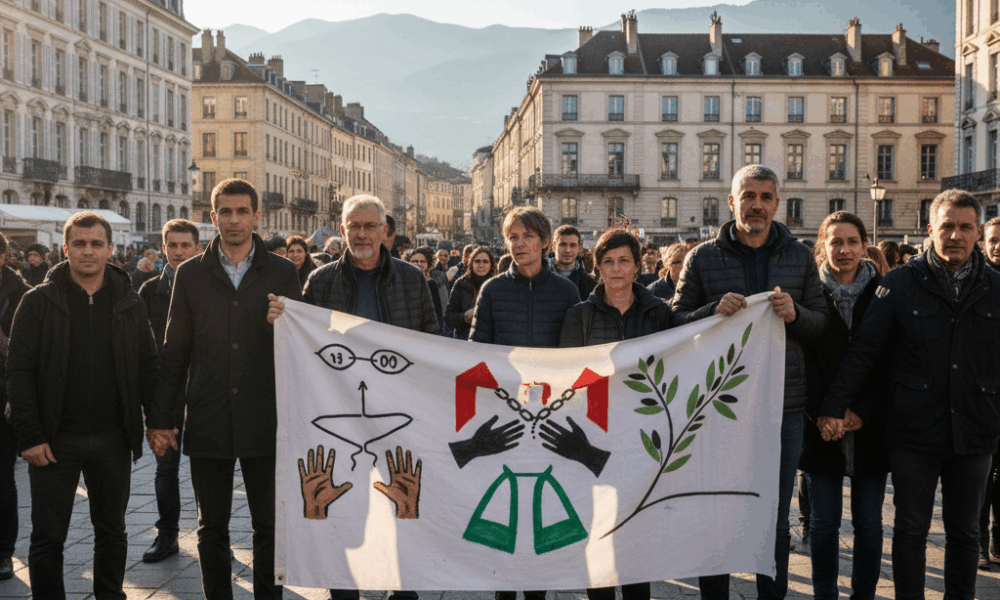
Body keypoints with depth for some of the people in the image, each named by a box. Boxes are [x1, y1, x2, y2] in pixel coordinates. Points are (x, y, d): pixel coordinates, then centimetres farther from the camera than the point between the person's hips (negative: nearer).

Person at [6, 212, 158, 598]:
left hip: (113, 440, 3)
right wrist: (29, 436, -13)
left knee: (112, 533, 14)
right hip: (55, 440, -2)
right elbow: (19, 372, -6)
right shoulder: (39, 301, -3)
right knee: (47, 538, 3)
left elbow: (148, 367, 8)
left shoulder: (129, 302, 5)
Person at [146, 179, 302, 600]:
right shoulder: (191, 275, 6)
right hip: (208, 423, 1)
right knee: (211, 528, 10)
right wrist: (161, 418, 4)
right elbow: (174, 352, 8)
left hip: (265, 421, -1)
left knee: (269, 526, 7)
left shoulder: (282, 273, 3)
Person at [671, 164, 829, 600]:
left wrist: (796, 314, -14)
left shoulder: (800, 258, 8)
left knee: (775, 520, 12)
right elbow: (677, 321, 0)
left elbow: (822, 323, 7)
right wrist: (715, 311, -18)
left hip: (782, 405, 2)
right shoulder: (703, 258, 2)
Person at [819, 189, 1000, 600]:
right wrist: (836, 406, -10)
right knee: (911, 529, 8)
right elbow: (863, 350, -4)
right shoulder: (900, 284, -3)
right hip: (914, 431, -2)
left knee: (965, 531, 14)